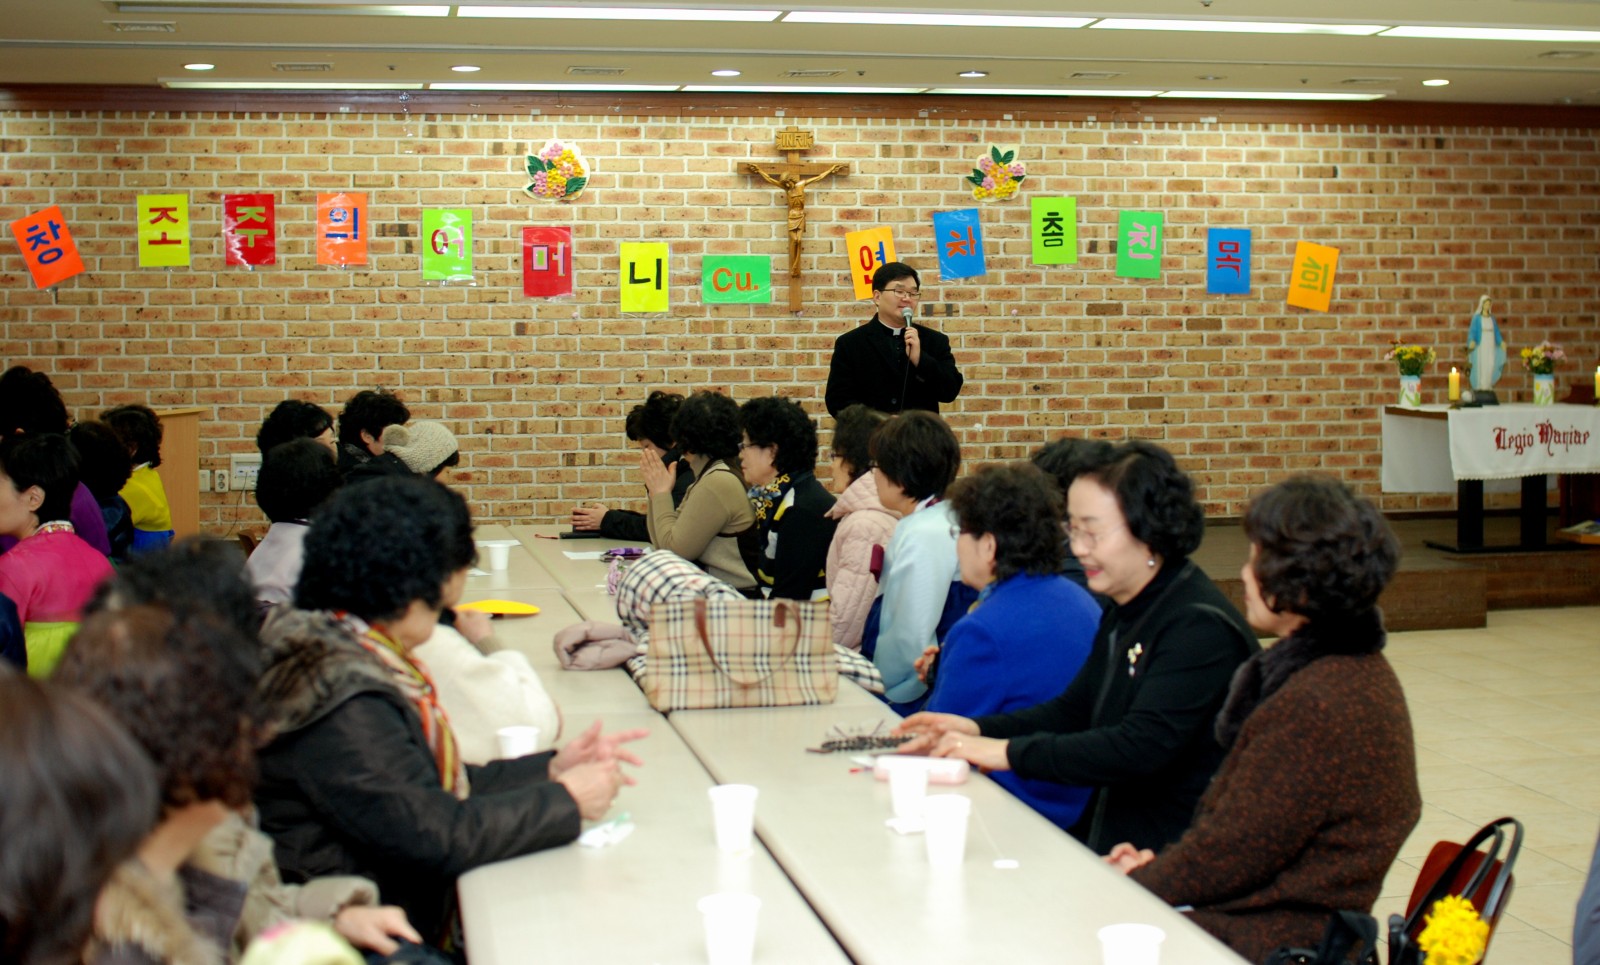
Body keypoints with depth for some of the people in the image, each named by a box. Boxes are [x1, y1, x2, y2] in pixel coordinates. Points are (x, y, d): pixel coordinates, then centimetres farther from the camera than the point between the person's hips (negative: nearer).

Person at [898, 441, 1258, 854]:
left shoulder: (1201, 627, -19)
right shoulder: (1123, 615, 12)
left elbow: (1142, 747, -27)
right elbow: (1073, 710, 18)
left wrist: (1010, 752, -24)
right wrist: (976, 729, 2)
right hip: (1103, 835, 9)